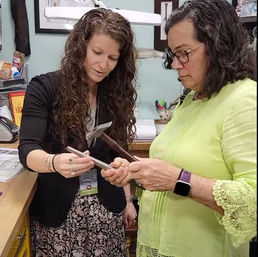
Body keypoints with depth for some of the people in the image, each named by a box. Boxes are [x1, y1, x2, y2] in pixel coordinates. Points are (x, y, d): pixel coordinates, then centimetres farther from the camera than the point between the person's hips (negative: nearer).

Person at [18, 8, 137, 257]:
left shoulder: (115, 94, -1)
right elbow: (28, 151, -19)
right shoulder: (44, 88, -12)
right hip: (56, 210, -2)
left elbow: (118, 153, 7)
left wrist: (127, 199, 9)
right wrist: (55, 162, -40)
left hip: (107, 208, 3)